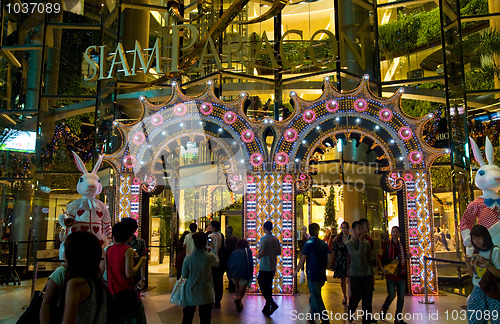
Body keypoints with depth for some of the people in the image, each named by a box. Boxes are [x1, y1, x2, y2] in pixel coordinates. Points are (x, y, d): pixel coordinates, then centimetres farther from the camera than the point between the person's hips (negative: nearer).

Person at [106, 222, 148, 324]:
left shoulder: (109, 250, 3)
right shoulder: (128, 250, -14)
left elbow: (107, 269, 14)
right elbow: (129, 274, -19)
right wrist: (140, 262, -5)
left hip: (112, 292, 6)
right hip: (126, 291, -6)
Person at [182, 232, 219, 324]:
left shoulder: (188, 258, -12)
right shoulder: (210, 257, -16)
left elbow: (184, 275, -1)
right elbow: (217, 263, 9)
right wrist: (213, 252, 23)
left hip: (190, 294, 1)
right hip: (205, 295, -1)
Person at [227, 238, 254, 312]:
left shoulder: (234, 252, 19)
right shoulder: (248, 251, 10)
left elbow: (229, 264, 15)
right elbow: (250, 263, 1)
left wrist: (229, 275, 19)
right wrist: (251, 275, 3)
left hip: (233, 273, 4)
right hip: (244, 274, -4)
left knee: (237, 288, 21)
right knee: (243, 289, -2)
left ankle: (239, 303, 21)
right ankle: (238, 299, -30)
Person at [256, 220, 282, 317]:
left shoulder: (264, 239, -15)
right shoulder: (276, 239, 6)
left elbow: (261, 253, -20)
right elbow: (279, 252, 12)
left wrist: (257, 256, 0)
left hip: (264, 267, -7)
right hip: (273, 267, 7)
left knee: (263, 286, 0)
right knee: (268, 286, 14)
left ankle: (272, 303, -13)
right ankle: (267, 308, 20)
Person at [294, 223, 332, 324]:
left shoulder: (308, 244, -11)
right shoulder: (324, 244, 4)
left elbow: (302, 260, -12)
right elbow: (329, 260, -2)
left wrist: (296, 271, 0)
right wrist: (323, 266, 14)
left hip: (313, 275, -6)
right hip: (322, 275, 6)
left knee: (317, 298, 1)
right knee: (314, 295, 22)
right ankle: (313, 316, 33)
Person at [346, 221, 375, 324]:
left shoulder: (366, 242, 5)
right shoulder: (350, 243, -10)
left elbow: (370, 257, 12)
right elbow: (358, 256, -22)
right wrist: (361, 242, -16)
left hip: (367, 273, 4)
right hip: (355, 274, -4)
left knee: (367, 297, 6)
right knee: (356, 296, 5)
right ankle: (350, 314, 33)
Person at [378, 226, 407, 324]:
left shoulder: (401, 245, 11)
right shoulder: (386, 244, -4)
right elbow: (379, 257, -6)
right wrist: (382, 268, -18)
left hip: (401, 274, 5)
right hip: (390, 274, -5)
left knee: (401, 297, 7)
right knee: (391, 295, -6)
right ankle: (383, 310, 22)